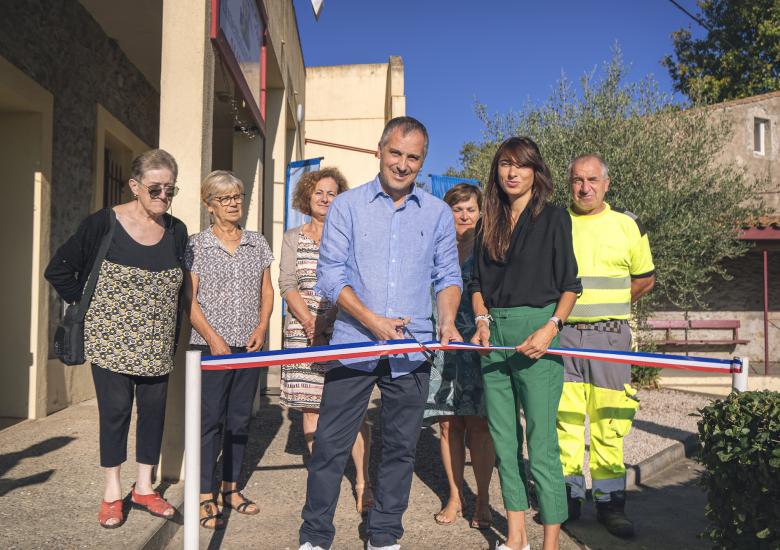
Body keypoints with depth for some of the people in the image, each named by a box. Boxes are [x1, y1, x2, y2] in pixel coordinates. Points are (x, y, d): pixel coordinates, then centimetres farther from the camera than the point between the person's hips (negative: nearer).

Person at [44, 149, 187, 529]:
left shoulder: (176, 232, 1)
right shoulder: (103, 224, -9)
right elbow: (58, 270, -3)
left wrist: (173, 331, 5)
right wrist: (88, 305, -5)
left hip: (157, 345, 4)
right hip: (111, 341, -3)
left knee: (153, 410, 8)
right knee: (115, 409, 3)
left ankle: (144, 488, 24)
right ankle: (112, 493, 19)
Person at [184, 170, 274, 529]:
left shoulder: (257, 243, 10)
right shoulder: (196, 245, -1)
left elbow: (267, 291, 12)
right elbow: (190, 300, -5)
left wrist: (261, 329, -3)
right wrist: (213, 339, -13)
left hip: (249, 346, 4)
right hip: (210, 346, -4)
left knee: (240, 419, 10)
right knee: (210, 420, -1)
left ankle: (230, 488, 24)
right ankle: (206, 498, 7)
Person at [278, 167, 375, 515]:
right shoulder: (294, 238, 10)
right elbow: (288, 285, 3)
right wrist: (309, 321, -12)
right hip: (304, 331, 2)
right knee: (311, 405, 4)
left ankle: (362, 482, 5)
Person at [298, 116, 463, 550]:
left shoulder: (438, 213, 8)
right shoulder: (347, 206, 2)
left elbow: (448, 275, 10)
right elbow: (330, 274, -4)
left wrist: (447, 320, -9)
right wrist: (372, 321, -14)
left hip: (413, 350, 2)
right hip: (353, 346, -2)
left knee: (401, 448, 10)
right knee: (331, 445, 1)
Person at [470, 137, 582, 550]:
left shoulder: (554, 218, 1)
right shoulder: (489, 223, 14)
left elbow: (569, 285, -1)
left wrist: (550, 329, -15)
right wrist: (482, 320, -1)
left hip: (535, 333, -5)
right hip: (494, 334, 5)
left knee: (541, 444, -5)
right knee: (504, 440, 9)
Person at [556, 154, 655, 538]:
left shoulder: (628, 225, 7)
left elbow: (645, 278, 16)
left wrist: (608, 304, 11)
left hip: (610, 335, 0)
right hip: (562, 334, 1)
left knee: (609, 420, 0)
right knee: (564, 417, 3)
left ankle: (609, 501, 11)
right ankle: (567, 496, 16)